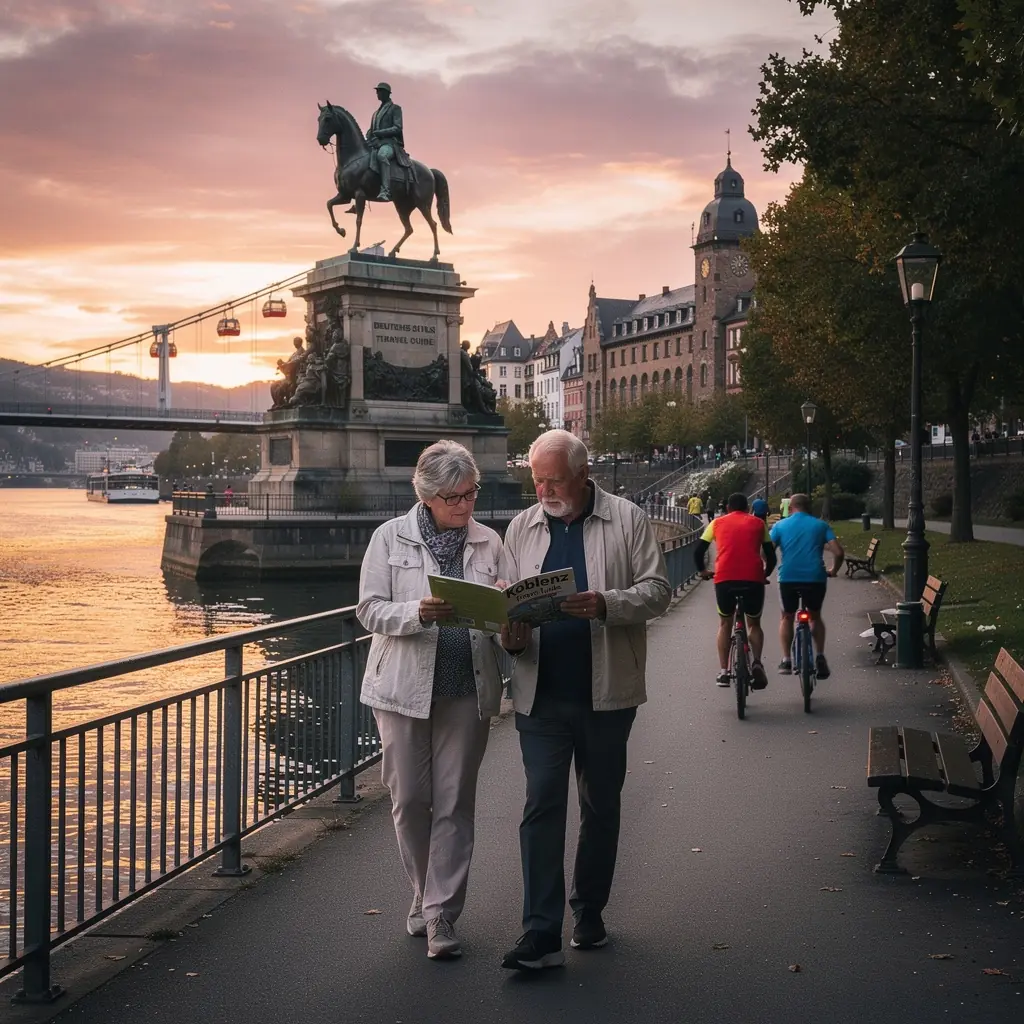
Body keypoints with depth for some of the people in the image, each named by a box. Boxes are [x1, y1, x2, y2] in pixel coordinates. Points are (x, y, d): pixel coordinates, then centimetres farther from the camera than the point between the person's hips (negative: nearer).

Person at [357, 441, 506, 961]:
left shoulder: (488, 542, 7)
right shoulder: (390, 537, 1)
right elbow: (369, 610, -4)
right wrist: (418, 613, -22)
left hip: (468, 689, 1)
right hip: (404, 687, -1)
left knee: (454, 803, 1)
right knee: (409, 800, 7)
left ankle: (441, 914, 7)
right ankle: (425, 896, 28)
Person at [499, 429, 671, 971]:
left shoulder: (628, 520, 0)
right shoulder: (521, 527, 10)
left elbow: (657, 590, -4)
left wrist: (606, 604, -22)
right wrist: (510, 635, -10)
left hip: (606, 692, -1)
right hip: (541, 693, 1)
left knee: (601, 805, 12)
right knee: (542, 805, -5)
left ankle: (589, 911, 29)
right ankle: (541, 934, -5)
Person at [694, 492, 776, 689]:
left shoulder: (718, 523, 17)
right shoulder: (758, 523, 18)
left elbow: (698, 551, 13)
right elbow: (771, 556, 17)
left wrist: (703, 571, 30)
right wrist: (765, 574, 34)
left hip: (724, 578, 0)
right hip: (753, 578, 0)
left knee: (725, 624, 20)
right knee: (754, 623, 19)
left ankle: (723, 672, 13)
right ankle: (757, 663, -5)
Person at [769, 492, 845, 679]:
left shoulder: (780, 526, 8)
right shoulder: (820, 525, 10)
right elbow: (838, 552, 2)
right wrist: (833, 571, 19)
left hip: (788, 578, 0)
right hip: (815, 578, 1)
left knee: (787, 618, 20)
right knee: (815, 617, 23)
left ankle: (786, 660, 11)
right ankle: (820, 657, 9)